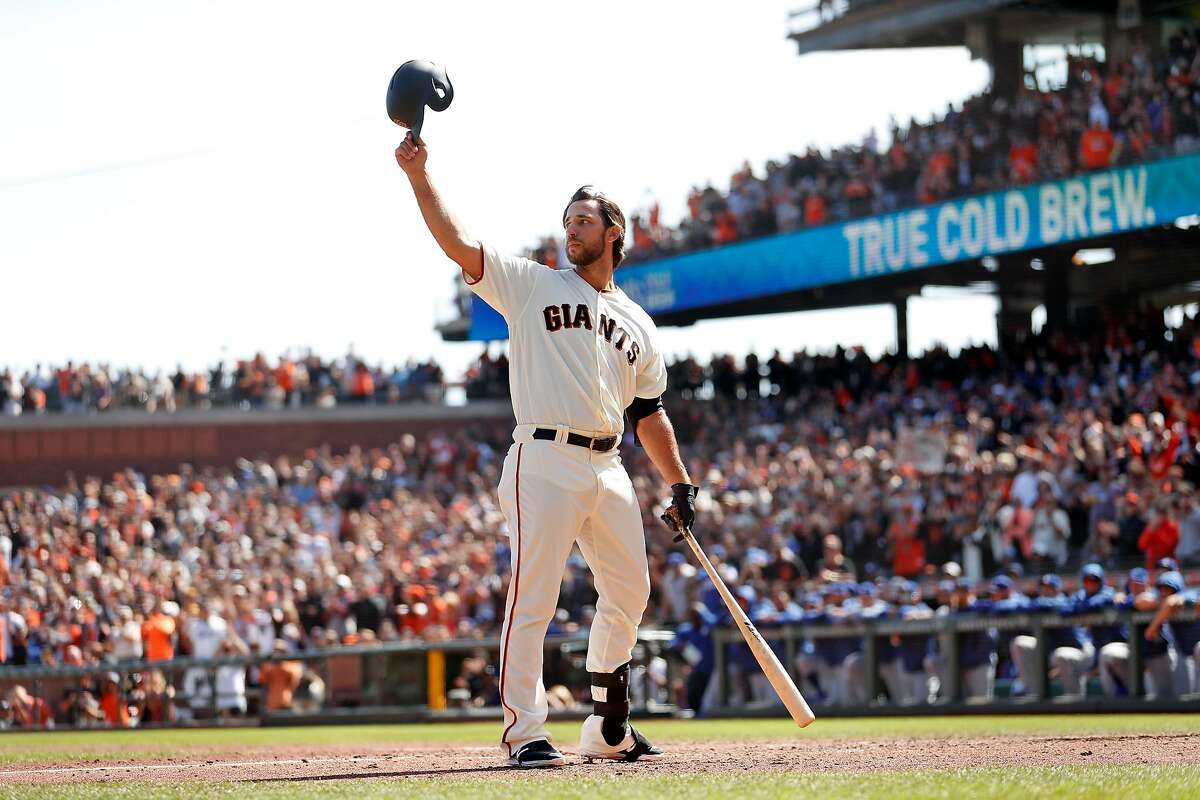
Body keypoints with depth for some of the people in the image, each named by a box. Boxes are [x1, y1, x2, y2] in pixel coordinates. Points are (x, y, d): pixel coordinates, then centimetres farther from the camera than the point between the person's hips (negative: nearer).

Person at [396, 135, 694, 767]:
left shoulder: (637, 324, 19)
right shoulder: (532, 285, 7)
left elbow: (649, 414, 22)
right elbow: (458, 244, -3)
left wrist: (680, 485, 15)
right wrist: (419, 178, -15)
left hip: (608, 466, 5)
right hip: (546, 460, -5)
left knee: (629, 594, 9)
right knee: (533, 596, -12)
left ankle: (609, 729, 21)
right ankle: (524, 731, -11)